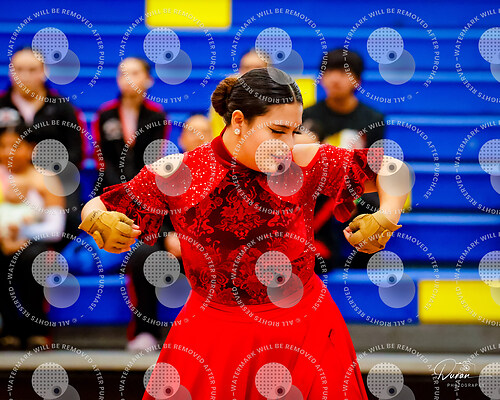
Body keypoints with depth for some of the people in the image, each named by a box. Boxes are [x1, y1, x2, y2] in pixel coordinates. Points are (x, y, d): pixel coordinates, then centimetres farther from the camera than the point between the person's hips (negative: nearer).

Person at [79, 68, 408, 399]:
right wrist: (100, 222, -26)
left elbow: (392, 170, -2)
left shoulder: (306, 164, -10)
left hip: (304, 331, 0)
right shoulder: (180, 174, -10)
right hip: (214, 337, 0)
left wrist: (387, 216, -21)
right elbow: (93, 210, -3)